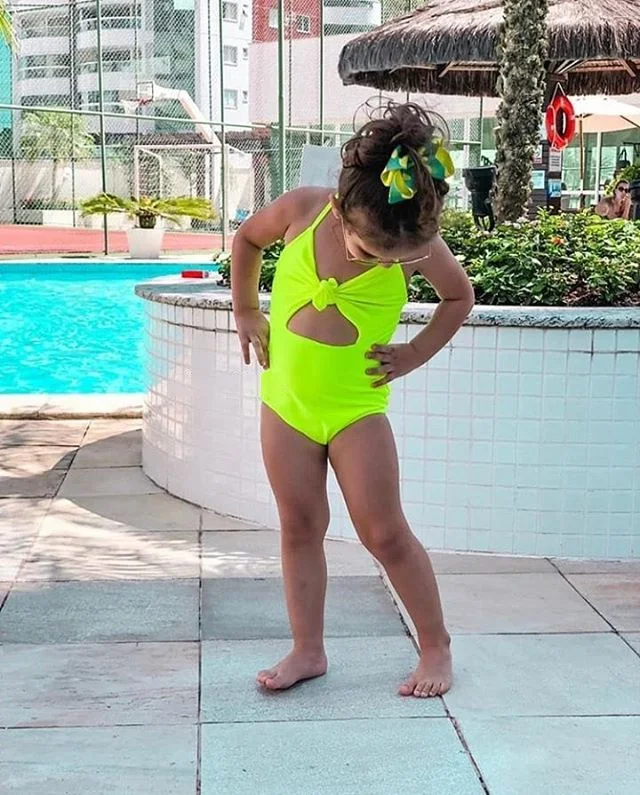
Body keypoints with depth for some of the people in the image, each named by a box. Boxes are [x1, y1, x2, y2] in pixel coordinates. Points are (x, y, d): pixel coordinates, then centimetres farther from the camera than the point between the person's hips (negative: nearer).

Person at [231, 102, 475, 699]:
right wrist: (245, 312, 7)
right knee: (299, 529, 10)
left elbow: (460, 297, 6)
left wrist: (415, 353, -2)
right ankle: (307, 650, 22)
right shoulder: (302, 209, -13)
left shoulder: (419, 246, -15)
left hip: (356, 407, -2)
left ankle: (436, 647, 17)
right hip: (286, 397, 2)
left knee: (384, 534, 1)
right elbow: (246, 239, 10)